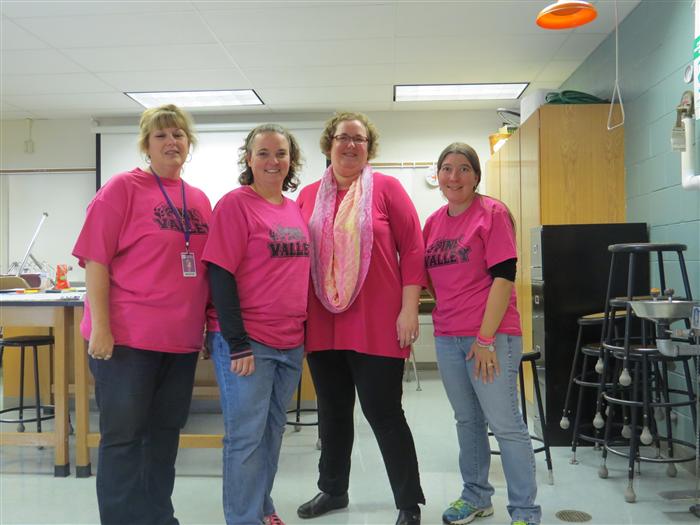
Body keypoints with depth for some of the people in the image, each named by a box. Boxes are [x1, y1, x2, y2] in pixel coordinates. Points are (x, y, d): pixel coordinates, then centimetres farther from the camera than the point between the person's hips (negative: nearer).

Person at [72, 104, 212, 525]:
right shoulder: (123, 188, -5)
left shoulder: (199, 200, 11)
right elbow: (95, 259, -10)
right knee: (123, 436, 5)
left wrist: (206, 325, 13)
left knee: (166, 433, 16)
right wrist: (100, 326, -16)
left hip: (182, 338, 6)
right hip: (127, 336, -6)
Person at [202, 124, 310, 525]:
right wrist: (237, 342, -18)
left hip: (291, 342, 7)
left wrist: (304, 330, 14)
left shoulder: (296, 209, 10)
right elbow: (220, 275, -14)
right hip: (247, 341, -7)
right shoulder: (236, 204, -9)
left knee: (273, 430, 17)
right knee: (246, 435, 2)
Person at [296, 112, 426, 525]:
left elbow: (413, 248, -4)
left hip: (377, 324, -4)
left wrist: (409, 309, -10)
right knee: (332, 411, 17)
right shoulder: (309, 196, 9)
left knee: (383, 412, 2)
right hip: (323, 325, 4)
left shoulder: (386, 188, -1)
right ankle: (333, 490, 37)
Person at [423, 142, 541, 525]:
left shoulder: (492, 212, -6)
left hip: (490, 336, -6)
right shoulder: (434, 222, 11)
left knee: (505, 424, -1)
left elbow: (503, 277, -12)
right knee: (467, 421, 16)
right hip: (447, 337, 6)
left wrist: (486, 338, -16)